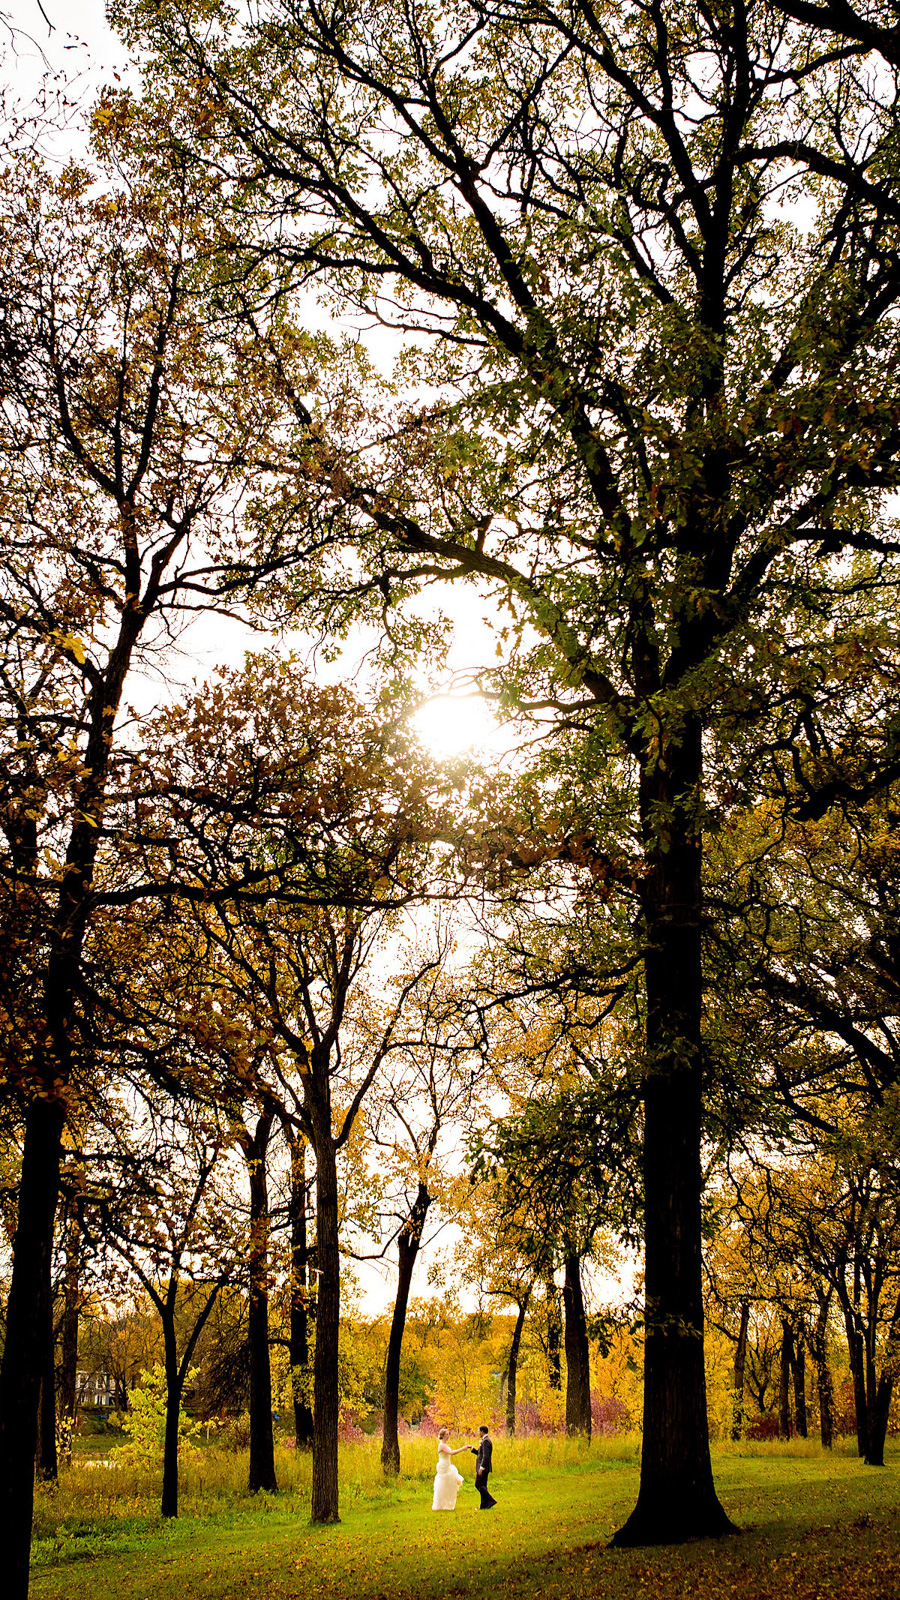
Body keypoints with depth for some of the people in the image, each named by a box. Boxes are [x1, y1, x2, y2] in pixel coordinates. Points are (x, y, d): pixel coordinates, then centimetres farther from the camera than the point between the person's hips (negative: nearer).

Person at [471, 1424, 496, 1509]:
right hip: (484, 1467, 10)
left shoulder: (486, 1441, -16)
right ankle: (484, 1505, 11)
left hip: (483, 1467, -10)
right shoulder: (486, 1440, 17)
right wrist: (473, 1449, 13)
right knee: (482, 1486, 11)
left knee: (478, 1485, -9)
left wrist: (481, 1468, -26)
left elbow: (486, 1456, -24)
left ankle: (491, 1500, -11)